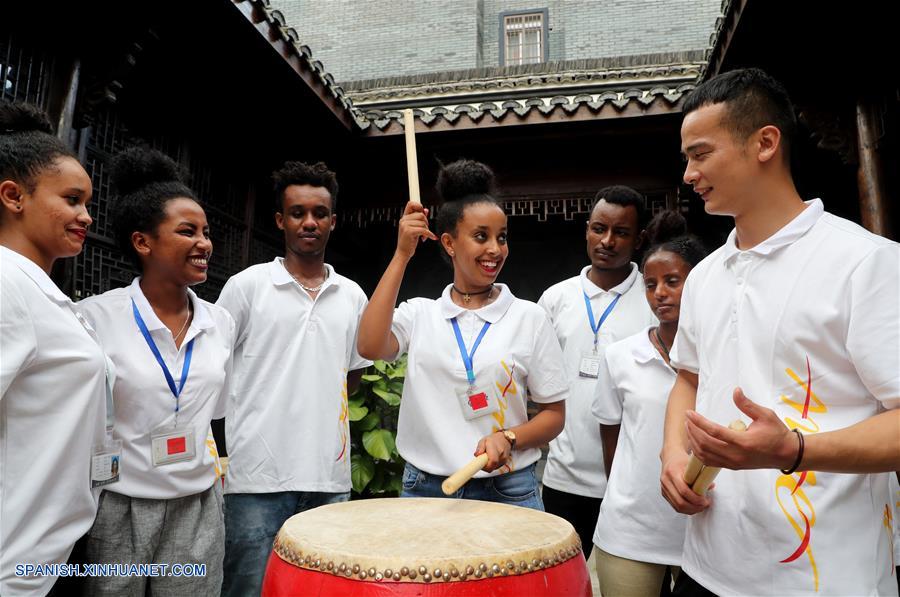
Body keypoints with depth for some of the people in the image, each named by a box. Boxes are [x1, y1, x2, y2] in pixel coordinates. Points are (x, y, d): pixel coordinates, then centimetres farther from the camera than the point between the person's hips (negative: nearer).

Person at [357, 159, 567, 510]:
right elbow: (369, 347, -18)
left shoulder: (528, 318, -1)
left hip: (507, 491, 0)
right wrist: (402, 255, -15)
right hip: (425, 487, 1)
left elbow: (554, 414, 3)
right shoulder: (419, 313, 2)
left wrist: (508, 438, -18)